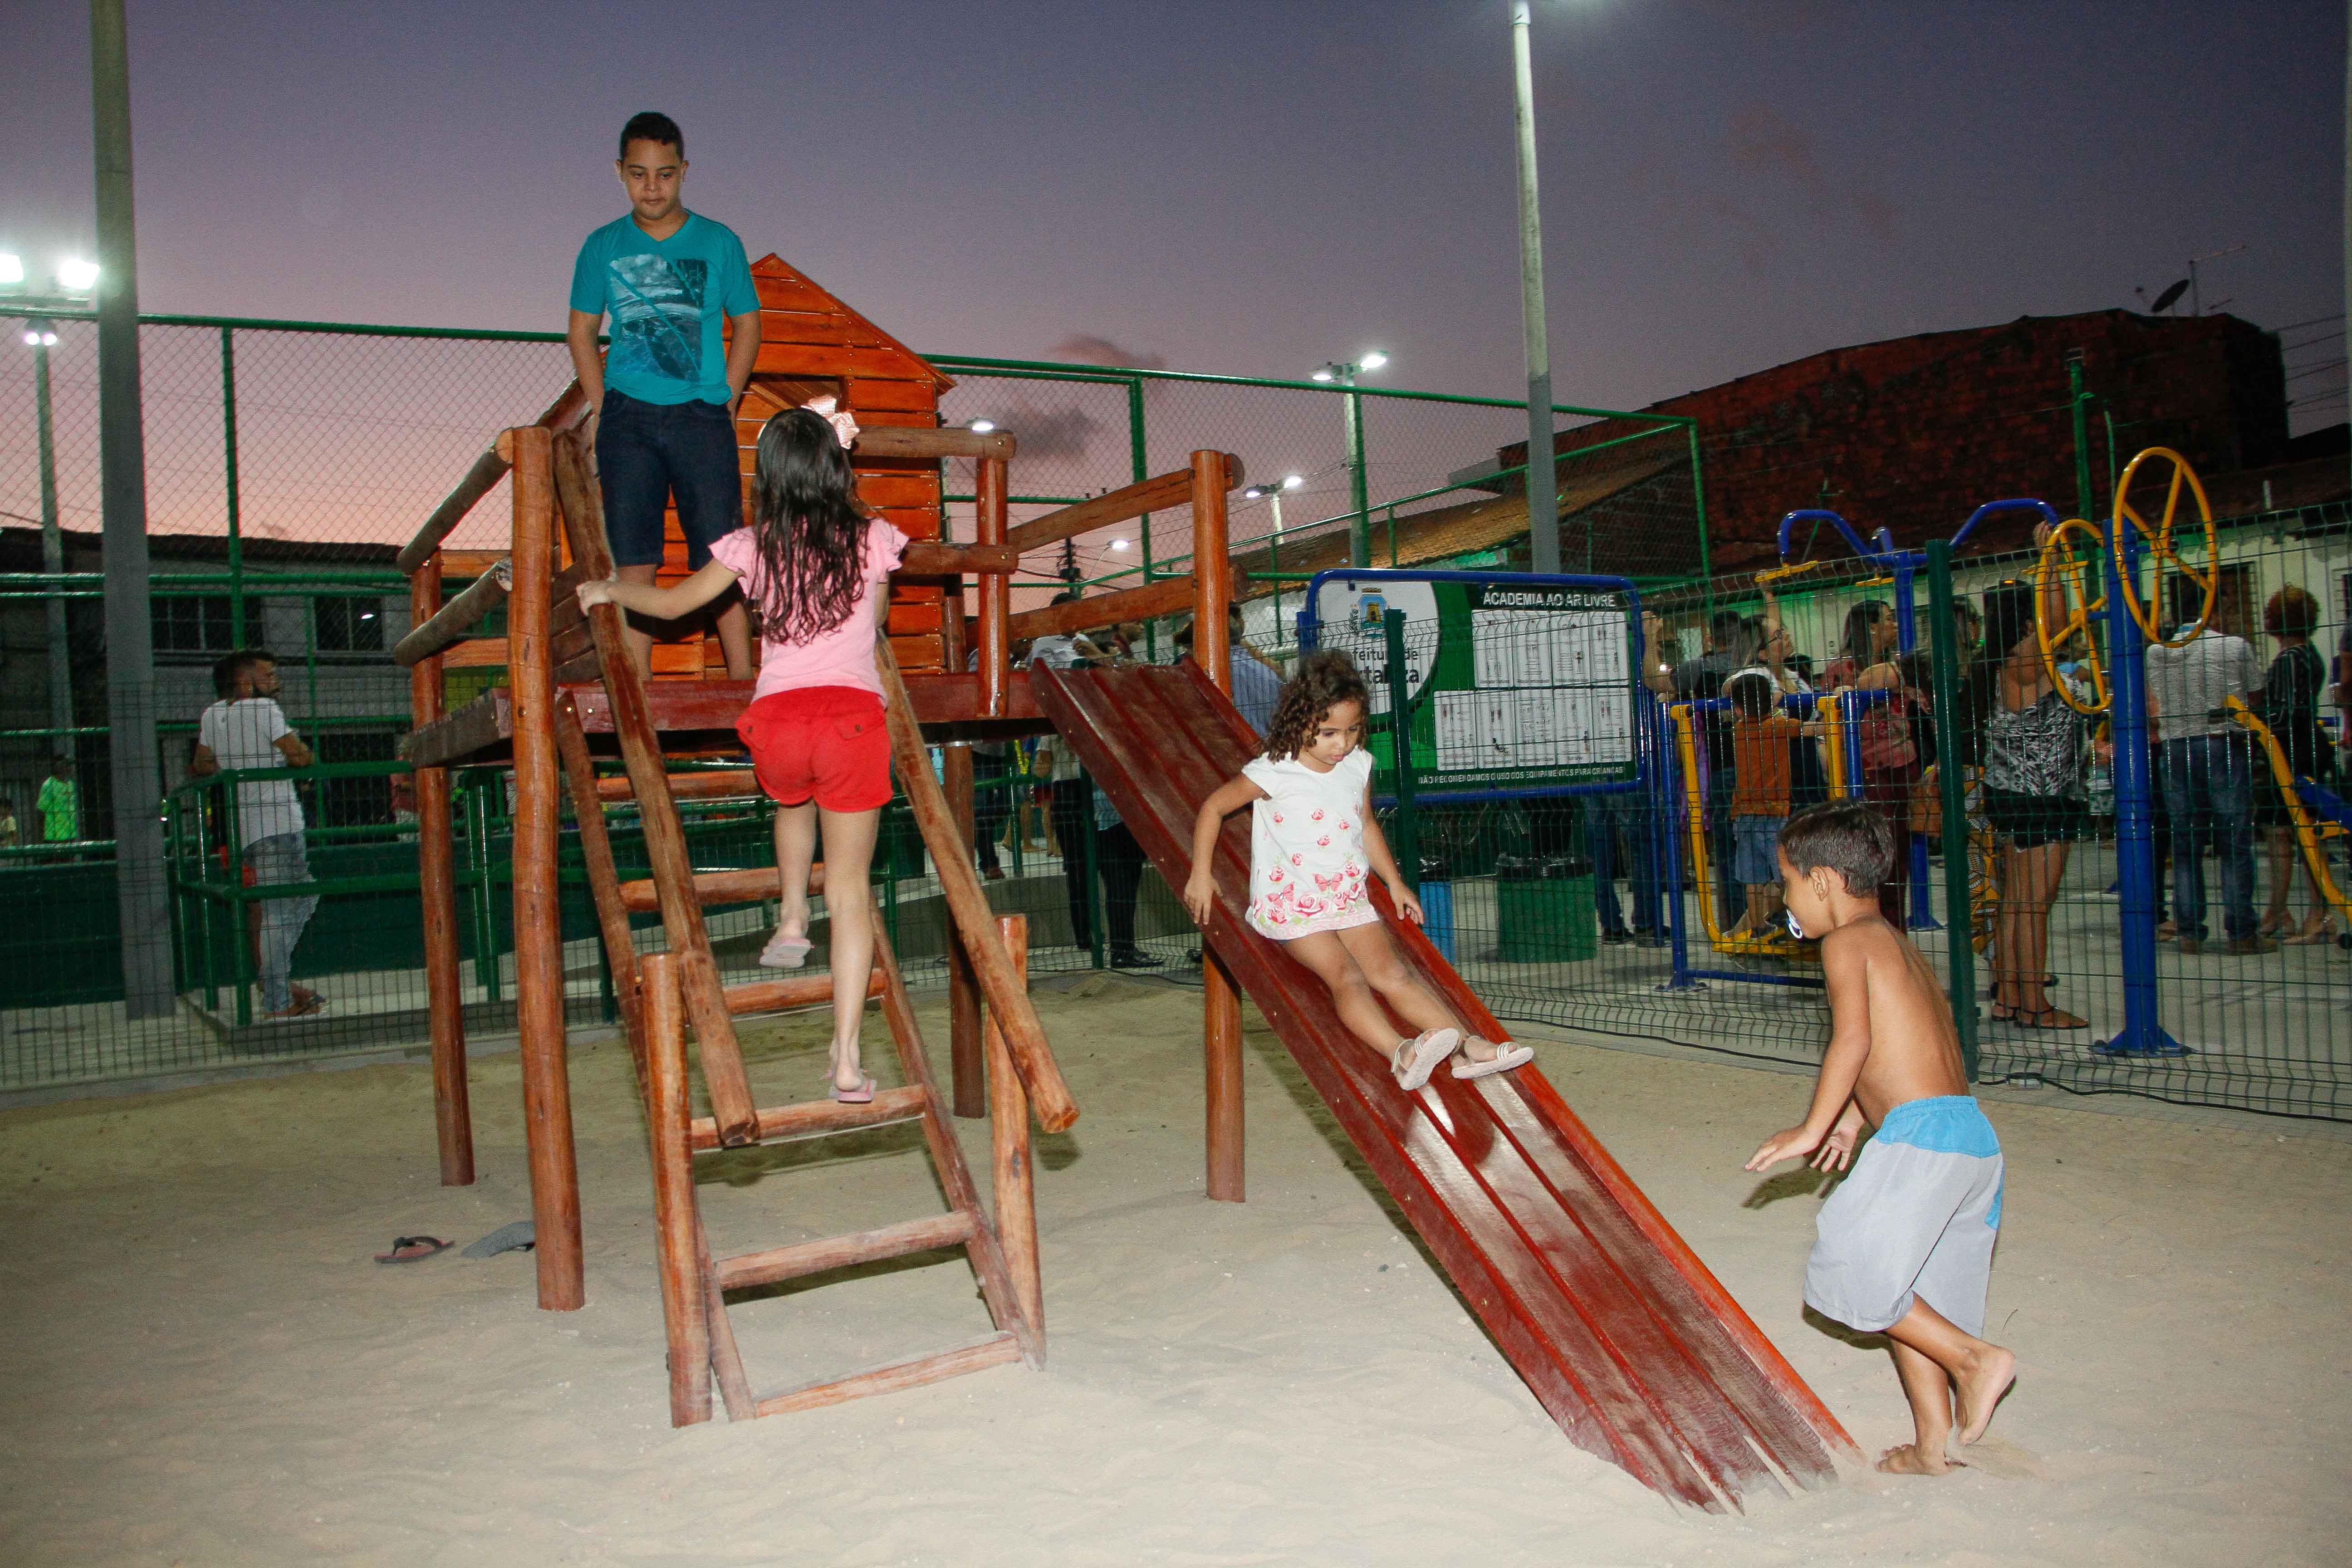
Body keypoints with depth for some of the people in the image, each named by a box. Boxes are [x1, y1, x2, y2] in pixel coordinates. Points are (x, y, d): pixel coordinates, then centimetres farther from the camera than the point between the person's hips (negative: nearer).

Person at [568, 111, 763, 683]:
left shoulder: (719, 243, 5)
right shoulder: (603, 247, 8)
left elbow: (747, 324, 12)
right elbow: (582, 330, 16)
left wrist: (726, 399, 3)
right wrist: (600, 408, 5)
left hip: (701, 417, -1)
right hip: (628, 418, 1)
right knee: (632, 556, 0)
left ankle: (742, 676, -1)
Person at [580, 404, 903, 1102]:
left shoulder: (752, 547, 10)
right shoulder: (873, 539, 9)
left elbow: (672, 603, 22)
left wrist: (608, 589, 40)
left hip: (777, 717, 1)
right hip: (853, 713, -1)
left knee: (793, 801, 39)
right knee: (850, 888, 3)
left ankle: (791, 922, 32)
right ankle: (847, 1059, -2)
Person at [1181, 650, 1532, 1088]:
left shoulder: (1358, 766, 4)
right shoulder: (1273, 773, -13)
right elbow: (1213, 808, -2)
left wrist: (1395, 883, 20)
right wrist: (1201, 874, -4)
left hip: (1350, 898, 5)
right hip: (1291, 904, -5)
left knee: (1393, 973, -13)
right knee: (1347, 977, -26)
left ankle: (1469, 1045, -24)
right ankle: (1401, 1055, -45)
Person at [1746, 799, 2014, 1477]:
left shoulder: (1846, 943, -5)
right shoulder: (1900, 945, 22)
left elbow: (1854, 1039, -17)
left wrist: (1813, 1128, -11)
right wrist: (1854, 1119, 25)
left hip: (1921, 1133, -10)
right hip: (1975, 1134, 10)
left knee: (1851, 1268, 1)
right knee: (1910, 1294, 16)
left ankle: (1973, 1357, -2)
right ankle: (1933, 1444, 19)